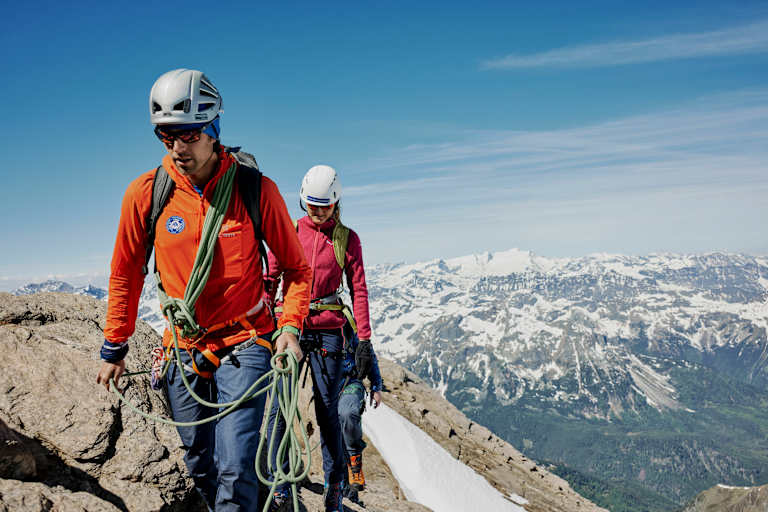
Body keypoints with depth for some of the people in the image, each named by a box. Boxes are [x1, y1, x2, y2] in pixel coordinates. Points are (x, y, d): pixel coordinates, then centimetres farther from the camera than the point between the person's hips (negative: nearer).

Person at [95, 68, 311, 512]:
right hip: (185, 351, 3)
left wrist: (290, 326, -17)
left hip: (244, 346, -3)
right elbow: (126, 273, 6)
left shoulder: (256, 189, -13)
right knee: (201, 467, 15)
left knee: (235, 472, -11)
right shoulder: (145, 193, -7)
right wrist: (114, 348, 11)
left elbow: (296, 267, -3)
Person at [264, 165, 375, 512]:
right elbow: (270, 280, 9)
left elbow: (358, 290, 3)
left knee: (327, 411, 3)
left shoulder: (347, 239, 5)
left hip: (328, 330, -1)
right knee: (279, 408, -4)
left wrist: (364, 339, -3)